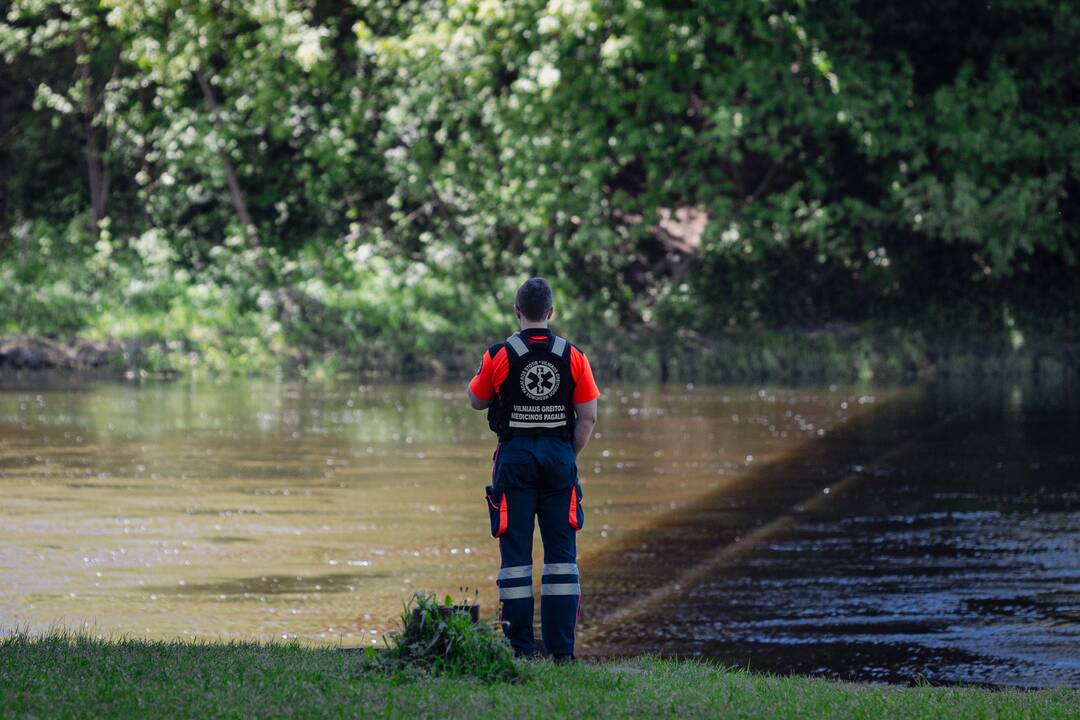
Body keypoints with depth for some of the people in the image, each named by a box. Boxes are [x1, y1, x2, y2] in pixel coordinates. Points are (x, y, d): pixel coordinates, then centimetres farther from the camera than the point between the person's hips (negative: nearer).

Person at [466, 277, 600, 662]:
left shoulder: (498, 356, -5)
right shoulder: (573, 356, 0)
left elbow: (476, 401, 10)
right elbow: (588, 417, -1)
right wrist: (569, 456, 9)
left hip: (515, 457, -1)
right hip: (560, 457, 1)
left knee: (516, 553, 2)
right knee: (561, 552, 5)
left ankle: (520, 645, -1)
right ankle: (561, 647, 1)